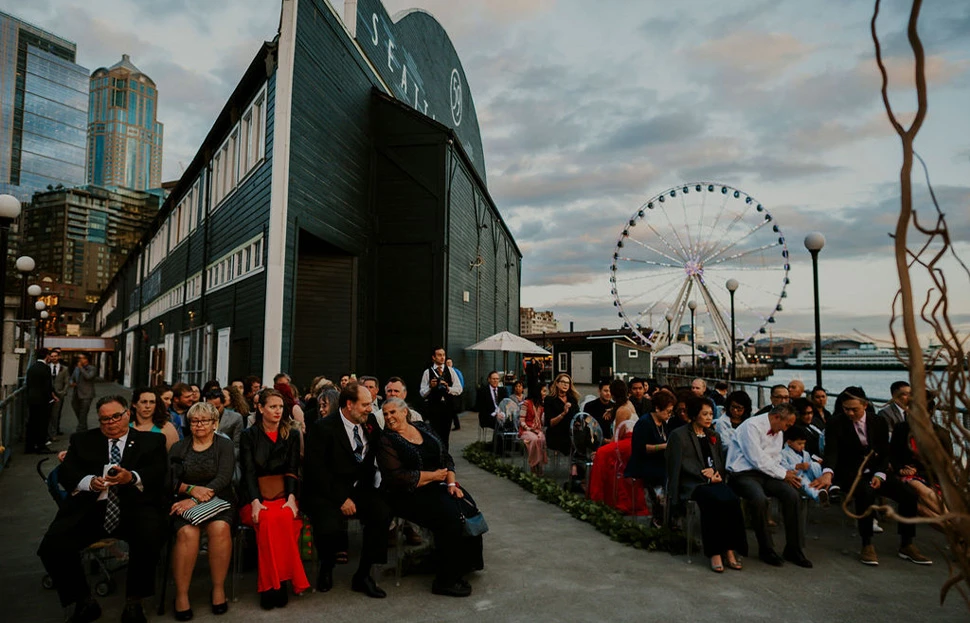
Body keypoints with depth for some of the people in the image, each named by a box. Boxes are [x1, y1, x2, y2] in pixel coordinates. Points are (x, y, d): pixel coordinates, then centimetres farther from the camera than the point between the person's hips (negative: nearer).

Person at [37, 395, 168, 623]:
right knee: (52, 547, -21)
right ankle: (84, 602, 4)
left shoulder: (152, 441, 12)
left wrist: (132, 478, -21)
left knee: (149, 536, -33)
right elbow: (65, 473, 8)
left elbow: (159, 473, -1)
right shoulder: (82, 440, 19)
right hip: (89, 509, 3)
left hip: (134, 508, -2)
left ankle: (134, 602, -8)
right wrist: (89, 481, -14)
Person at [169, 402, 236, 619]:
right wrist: (192, 489, -17)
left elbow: (223, 478, -7)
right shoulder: (178, 448, 14)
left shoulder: (225, 445, 6)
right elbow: (170, 480, 3)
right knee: (187, 532, -30)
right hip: (186, 503, 1)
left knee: (220, 528, -32)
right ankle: (181, 595, -20)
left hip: (218, 501, -1)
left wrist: (196, 500, -19)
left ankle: (219, 589, -18)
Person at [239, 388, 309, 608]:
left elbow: (292, 470, 4)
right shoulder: (249, 435, 7)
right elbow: (248, 472, -4)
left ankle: (276, 583, -23)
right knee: (269, 519, -33)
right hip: (256, 496, -1)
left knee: (284, 517, -32)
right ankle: (274, 584, -24)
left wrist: (291, 498, -16)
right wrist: (255, 502, -21)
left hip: (283, 494, 1)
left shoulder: (291, 436, 12)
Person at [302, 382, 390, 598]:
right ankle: (326, 569, 7)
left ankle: (363, 575, -5)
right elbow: (316, 470, -15)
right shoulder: (323, 428, -10)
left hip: (359, 489, 5)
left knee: (382, 513, -23)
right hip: (326, 492, -4)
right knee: (330, 528, -30)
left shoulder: (370, 422, 7)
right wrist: (341, 499, -18)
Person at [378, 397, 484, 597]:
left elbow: (446, 458, 10)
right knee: (450, 516, -26)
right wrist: (434, 475, -12)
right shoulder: (386, 440, -6)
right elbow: (398, 477, -16)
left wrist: (452, 483, -6)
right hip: (409, 495, -6)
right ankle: (446, 581, -13)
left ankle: (465, 563, 2)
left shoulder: (423, 429, 10)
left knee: (468, 508, -17)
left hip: (437, 486, 6)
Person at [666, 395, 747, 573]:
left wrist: (716, 472, 1)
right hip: (692, 484, -5)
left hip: (714, 481, 5)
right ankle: (714, 552, -26)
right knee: (715, 501, -34)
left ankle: (729, 548, -22)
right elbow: (682, 465, -6)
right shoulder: (679, 435, 1)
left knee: (732, 500, -28)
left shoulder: (713, 436, 21)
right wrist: (707, 477, -9)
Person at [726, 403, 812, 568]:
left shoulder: (778, 433, 15)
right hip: (743, 474, -7)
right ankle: (766, 549, -14)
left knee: (792, 494, -18)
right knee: (760, 499, -35)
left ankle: (793, 550, -6)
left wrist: (786, 473, -3)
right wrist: (783, 474, -9)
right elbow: (758, 460, -17)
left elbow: (775, 461, 19)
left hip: (765, 473, 8)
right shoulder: (752, 426, -13)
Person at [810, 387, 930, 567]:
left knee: (910, 494, -17)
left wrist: (879, 475, -12)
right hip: (849, 473, -4)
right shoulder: (836, 424, -9)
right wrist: (827, 473, -40)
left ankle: (906, 545, 0)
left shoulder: (879, 423, 4)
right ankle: (867, 545, -23)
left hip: (875, 471, 5)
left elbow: (884, 454, 6)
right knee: (866, 492, -35)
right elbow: (831, 451, -20)